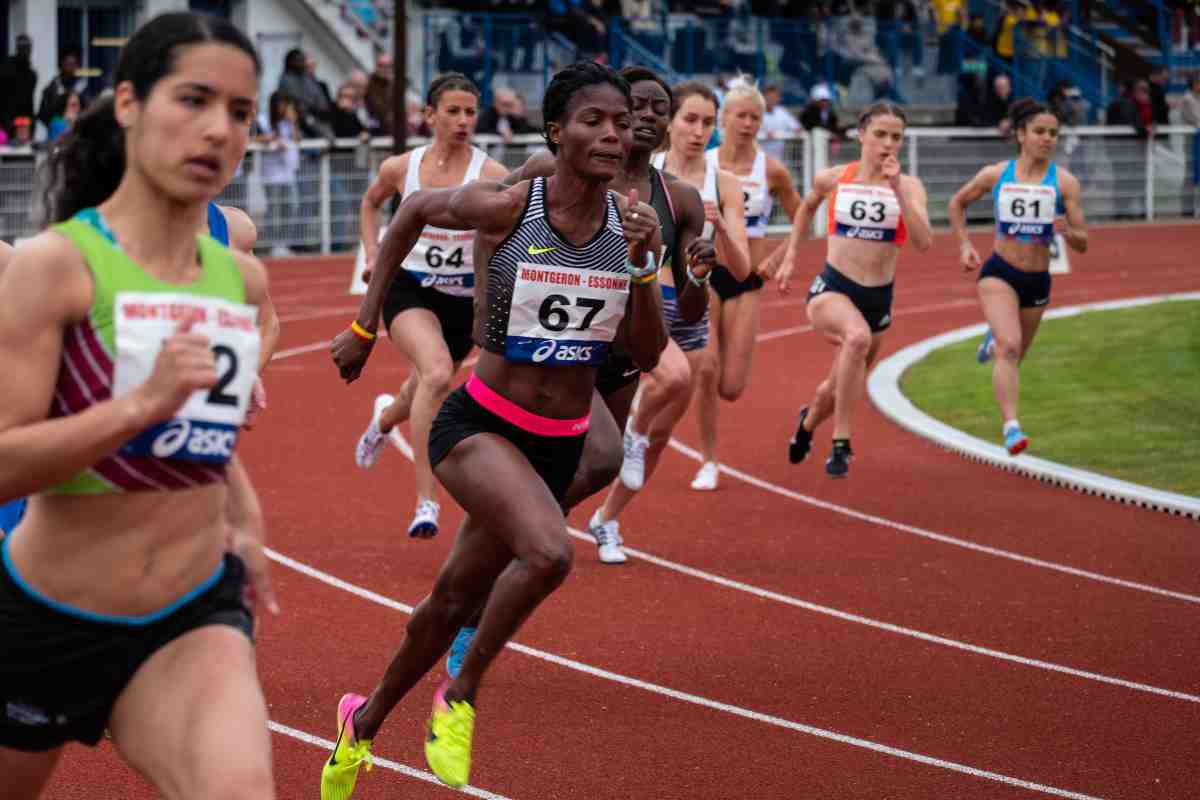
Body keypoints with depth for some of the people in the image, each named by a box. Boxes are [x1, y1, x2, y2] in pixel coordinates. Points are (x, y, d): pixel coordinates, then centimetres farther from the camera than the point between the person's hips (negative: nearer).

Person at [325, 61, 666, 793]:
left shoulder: (631, 222, -4)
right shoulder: (506, 208, -14)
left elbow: (647, 357, -4)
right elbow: (416, 211, 5)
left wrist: (644, 265, -19)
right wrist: (366, 325, 9)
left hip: (558, 448, 5)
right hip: (479, 427, -5)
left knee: (456, 601, 17)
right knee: (549, 552, -32)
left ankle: (366, 721, 42)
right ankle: (460, 697, -9)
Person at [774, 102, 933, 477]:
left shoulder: (909, 186, -5)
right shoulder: (833, 179, -2)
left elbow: (923, 242, -20)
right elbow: (807, 206, 21)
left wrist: (898, 192, -26)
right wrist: (790, 256, 19)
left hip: (879, 298, 3)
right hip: (831, 289, -3)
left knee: (841, 388, 19)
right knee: (858, 337, -37)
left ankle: (808, 421, 57)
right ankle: (841, 444, -28)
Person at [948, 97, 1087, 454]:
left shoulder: (1065, 182, -6)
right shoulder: (995, 175, -4)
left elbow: (1082, 243, -7)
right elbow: (958, 203, 15)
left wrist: (1066, 232, -29)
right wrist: (964, 244, 4)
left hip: (1037, 281, 2)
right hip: (998, 273, -2)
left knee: (1013, 356, 20)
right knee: (1009, 347, -25)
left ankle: (993, 342, 57)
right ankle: (1011, 427, -28)